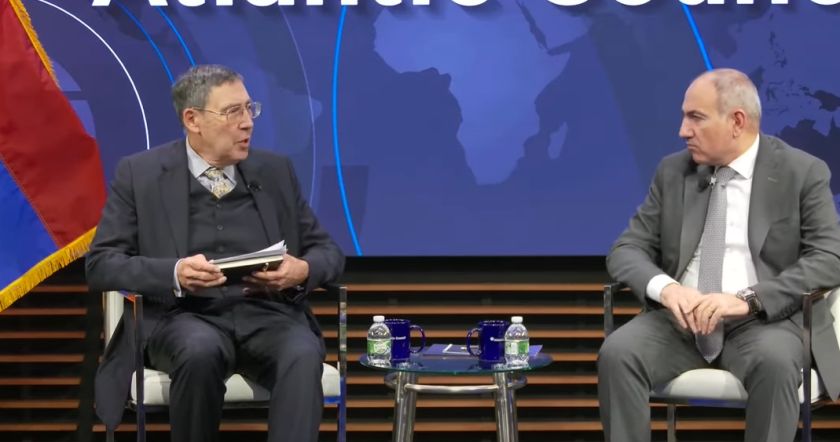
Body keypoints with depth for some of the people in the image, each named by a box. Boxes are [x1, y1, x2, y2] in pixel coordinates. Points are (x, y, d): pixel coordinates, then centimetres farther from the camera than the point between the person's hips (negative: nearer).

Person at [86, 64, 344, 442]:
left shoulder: (275, 170, 14)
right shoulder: (140, 173, 5)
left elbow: (327, 251, 16)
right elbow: (101, 264, 0)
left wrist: (302, 271, -9)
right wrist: (174, 274, -19)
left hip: (268, 314, 2)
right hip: (184, 315, -2)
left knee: (303, 355, -32)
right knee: (200, 351, -37)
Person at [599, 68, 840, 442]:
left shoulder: (803, 173, 0)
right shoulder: (672, 172, 10)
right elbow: (626, 250, 6)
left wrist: (748, 298, -24)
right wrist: (665, 287, -18)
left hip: (765, 320, -3)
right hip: (680, 317, 3)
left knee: (774, 363, -36)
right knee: (616, 353, -26)